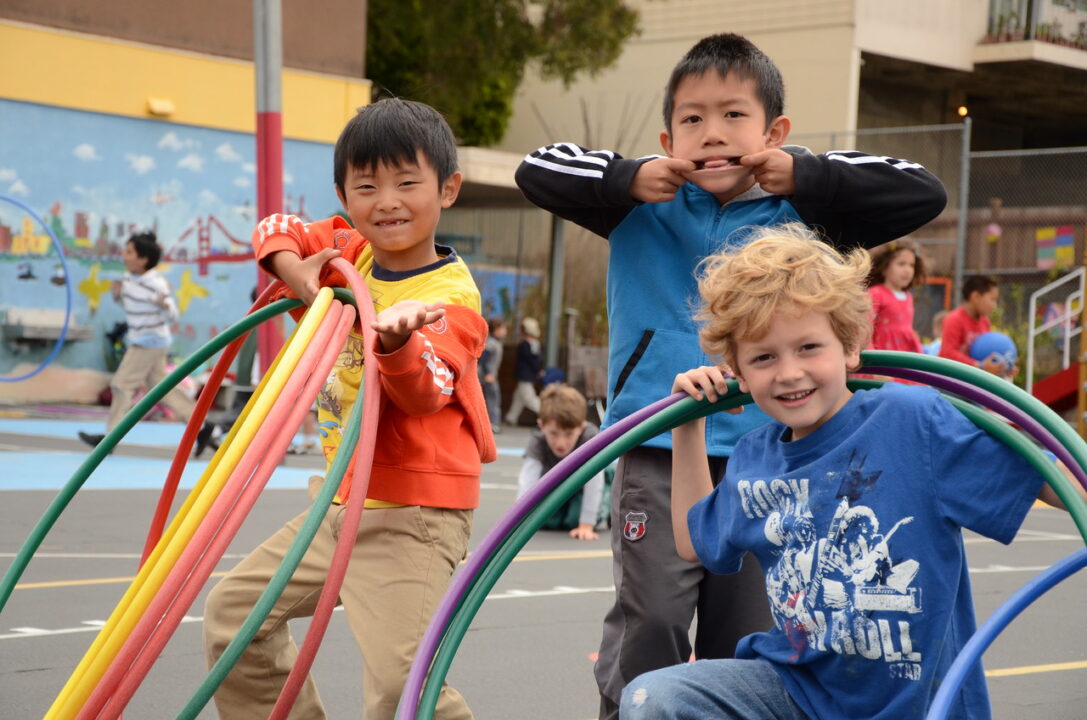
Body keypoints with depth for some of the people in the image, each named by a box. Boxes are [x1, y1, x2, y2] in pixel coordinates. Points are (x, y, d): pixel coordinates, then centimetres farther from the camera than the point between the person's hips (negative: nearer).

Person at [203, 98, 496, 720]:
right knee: (235, 611, 16)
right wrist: (299, 273, -8)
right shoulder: (350, 251, 4)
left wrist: (397, 341, -52)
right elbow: (277, 229, 14)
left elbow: (426, 392, -30)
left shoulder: (451, 296, -16)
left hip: (414, 512, -8)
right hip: (344, 498, 8)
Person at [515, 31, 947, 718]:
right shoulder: (644, 208, 5)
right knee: (650, 624, -5)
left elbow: (923, 192, -1)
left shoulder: (798, 215, 4)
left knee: (749, 634, 9)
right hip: (659, 454, -1)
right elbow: (539, 170, 2)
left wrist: (803, 175, -10)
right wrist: (630, 178, -13)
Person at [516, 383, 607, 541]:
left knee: (575, 520, -22)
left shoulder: (591, 438, -41)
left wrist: (586, 526, -45)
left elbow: (594, 482, -42)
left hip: (583, 484, -2)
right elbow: (527, 481, -46)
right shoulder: (537, 441, -37)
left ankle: (603, 511, 11)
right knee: (546, 520, -16)